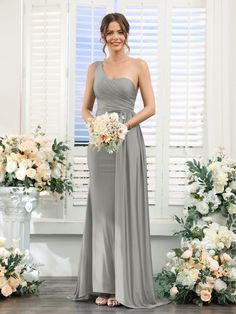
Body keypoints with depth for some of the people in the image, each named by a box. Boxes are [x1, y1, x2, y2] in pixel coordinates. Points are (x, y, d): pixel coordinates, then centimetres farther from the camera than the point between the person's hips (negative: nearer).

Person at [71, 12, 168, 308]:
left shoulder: (138, 65, 4)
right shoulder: (94, 68, 13)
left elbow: (150, 107, 0)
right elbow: (86, 108, 15)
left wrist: (124, 125, -13)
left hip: (127, 142, -3)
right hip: (100, 145, 3)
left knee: (124, 211, -4)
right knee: (101, 211, 3)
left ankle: (125, 285, 3)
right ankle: (103, 284, 10)